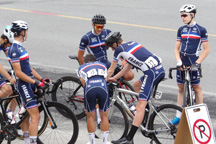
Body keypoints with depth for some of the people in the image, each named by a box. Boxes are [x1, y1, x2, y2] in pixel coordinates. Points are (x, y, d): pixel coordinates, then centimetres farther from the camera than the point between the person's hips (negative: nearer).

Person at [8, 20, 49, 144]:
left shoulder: (20, 47, 15)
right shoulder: (14, 49, -16)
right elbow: (18, 73, -21)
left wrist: (42, 79, 10)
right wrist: (35, 82, -21)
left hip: (29, 84, 10)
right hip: (24, 85, -10)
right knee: (35, 116, -14)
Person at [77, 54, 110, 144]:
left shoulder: (81, 68, 33)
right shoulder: (102, 65, 38)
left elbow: (83, 82, 18)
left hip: (89, 89, -1)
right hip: (103, 88, 1)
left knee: (90, 117, 15)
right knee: (104, 116, 16)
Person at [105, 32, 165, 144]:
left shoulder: (119, 49, 3)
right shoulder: (132, 43, 25)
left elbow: (111, 70, 14)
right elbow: (129, 66, 34)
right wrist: (114, 78, 41)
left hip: (151, 73, -8)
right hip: (160, 69, 8)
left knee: (140, 106, -12)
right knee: (136, 85, 32)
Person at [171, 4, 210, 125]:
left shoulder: (201, 30, -4)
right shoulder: (181, 30, 9)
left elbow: (206, 50, -5)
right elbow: (177, 48, 11)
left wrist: (197, 63, -13)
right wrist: (179, 61, -6)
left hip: (193, 63, -5)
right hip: (182, 63, 5)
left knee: (196, 88, 2)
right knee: (181, 88, 9)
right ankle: (179, 116, 14)